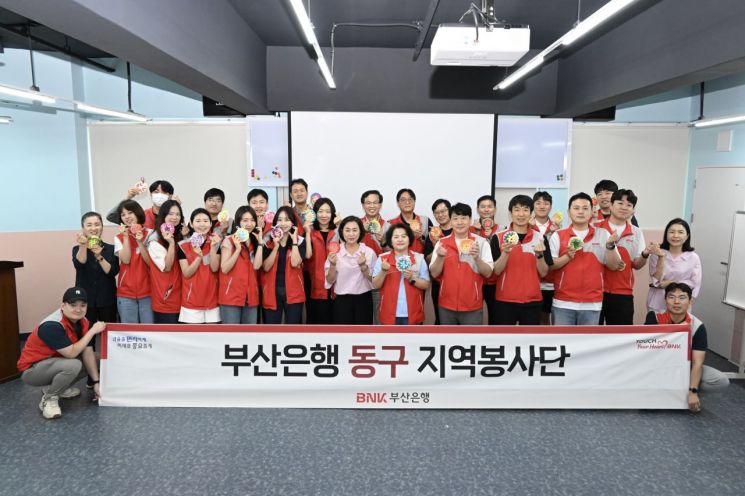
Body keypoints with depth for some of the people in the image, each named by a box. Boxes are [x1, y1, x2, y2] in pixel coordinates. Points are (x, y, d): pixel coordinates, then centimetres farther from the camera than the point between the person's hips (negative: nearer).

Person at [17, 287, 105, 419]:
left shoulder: (83, 322, -7)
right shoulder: (52, 325, -30)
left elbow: (88, 353, -5)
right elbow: (71, 353, -30)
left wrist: (96, 382, -7)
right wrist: (92, 331, -27)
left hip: (55, 361, 8)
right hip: (31, 369, -8)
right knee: (73, 365, -33)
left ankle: (61, 387, 12)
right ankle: (49, 399, -9)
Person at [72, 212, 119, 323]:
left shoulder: (111, 249, 2)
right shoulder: (77, 249, 4)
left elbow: (113, 272, -9)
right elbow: (79, 265, -17)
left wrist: (99, 256, -20)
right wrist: (83, 246, -31)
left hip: (107, 300, 0)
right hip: (85, 300, 0)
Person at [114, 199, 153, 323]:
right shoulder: (119, 238, 6)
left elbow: (151, 262, -6)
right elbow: (126, 260, -9)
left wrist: (140, 241, -15)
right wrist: (126, 237, -11)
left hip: (147, 291, -1)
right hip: (126, 293, 1)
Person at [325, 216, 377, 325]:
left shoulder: (369, 252, -2)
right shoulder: (334, 252, -1)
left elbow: (374, 280, -1)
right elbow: (330, 281, 0)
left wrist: (363, 266, -17)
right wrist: (333, 265, -17)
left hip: (363, 300, 0)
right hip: (342, 300, 0)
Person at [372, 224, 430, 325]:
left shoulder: (419, 258, 1)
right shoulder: (382, 259, -1)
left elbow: (426, 285, 1)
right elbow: (376, 285, -2)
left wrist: (412, 279, -16)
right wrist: (383, 271, -18)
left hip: (412, 314, 1)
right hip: (389, 314, 0)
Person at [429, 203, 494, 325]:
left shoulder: (481, 242, -3)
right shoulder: (442, 242, 1)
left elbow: (488, 273, -6)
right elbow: (434, 274, -1)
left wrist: (477, 258, -23)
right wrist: (440, 257, -19)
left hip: (472, 307, -2)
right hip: (447, 306, 2)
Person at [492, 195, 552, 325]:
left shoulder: (540, 238, 2)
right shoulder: (499, 237, -2)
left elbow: (544, 273, 2)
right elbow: (496, 271, -5)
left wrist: (539, 255, -16)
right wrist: (506, 252, -21)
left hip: (532, 301, 2)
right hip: (505, 300, -1)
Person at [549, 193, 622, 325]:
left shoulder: (603, 235, 4)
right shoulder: (558, 235, 1)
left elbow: (614, 266, 2)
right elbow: (549, 265, -2)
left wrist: (610, 245, -14)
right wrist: (567, 256, -17)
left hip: (591, 304, 1)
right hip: (563, 303, -1)